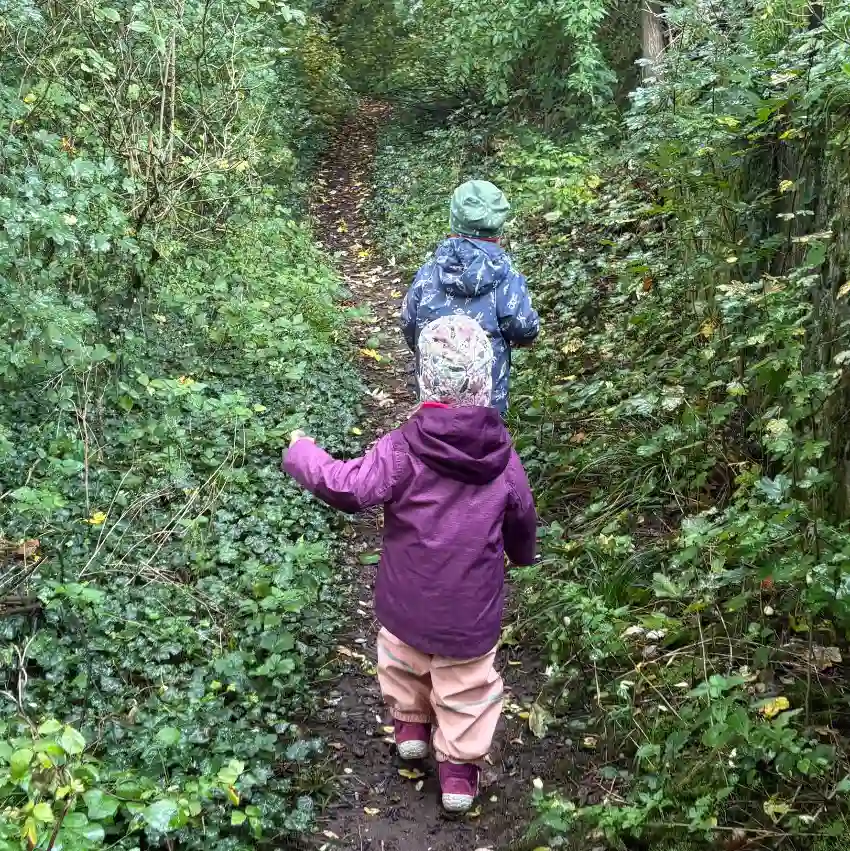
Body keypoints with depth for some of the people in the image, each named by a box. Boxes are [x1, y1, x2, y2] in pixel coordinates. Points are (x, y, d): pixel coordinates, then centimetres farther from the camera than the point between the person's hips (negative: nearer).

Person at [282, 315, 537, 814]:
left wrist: (301, 453, -7)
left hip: (407, 603, 0)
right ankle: (460, 767, 26)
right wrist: (523, 554, 28)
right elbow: (522, 520, 5)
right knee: (466, 688, 19)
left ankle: (410, 724, 47)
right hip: (472, 613, 1)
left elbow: (347, 487, -25)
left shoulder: (403, 449, -22)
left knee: (404, 661, 30)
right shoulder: (503, 456, -10)